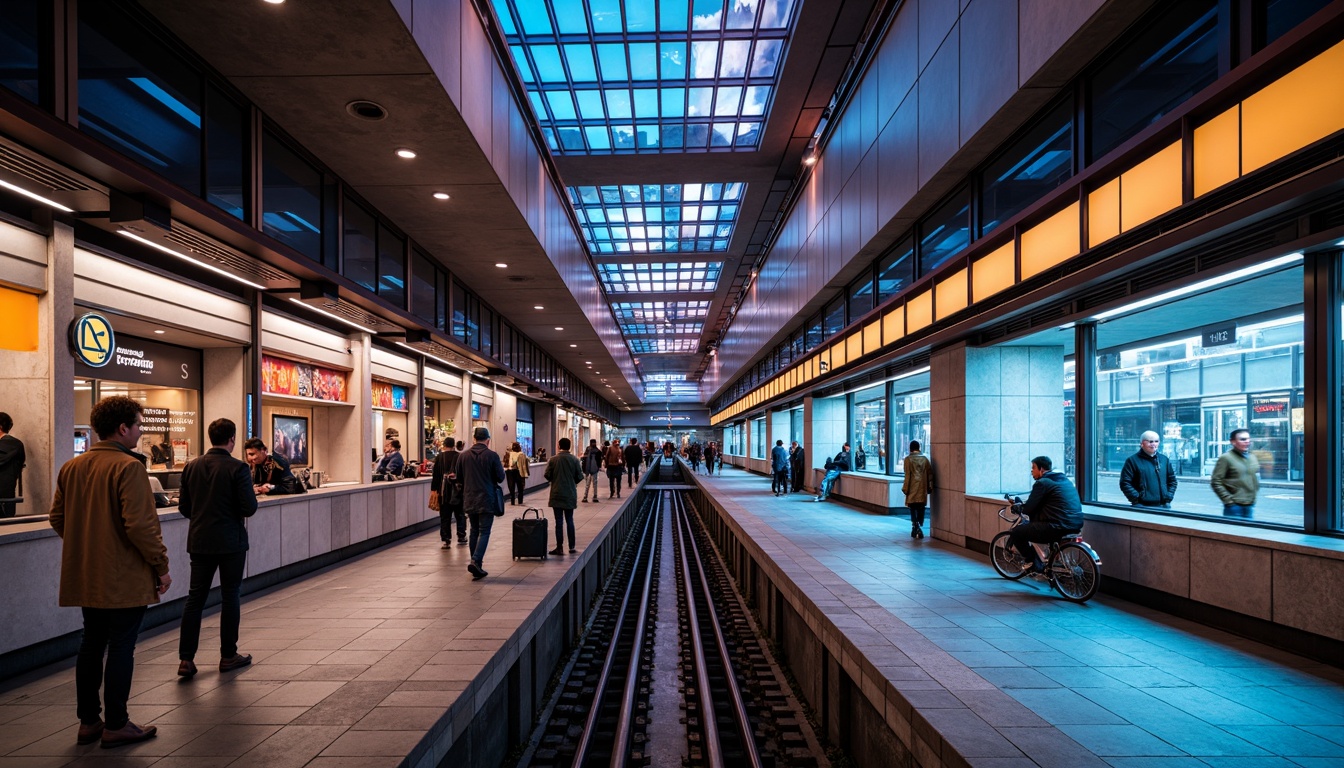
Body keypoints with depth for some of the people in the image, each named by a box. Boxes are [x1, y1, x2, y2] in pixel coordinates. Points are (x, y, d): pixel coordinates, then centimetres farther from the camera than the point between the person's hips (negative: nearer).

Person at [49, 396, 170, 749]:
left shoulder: (71, 467, 7)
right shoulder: (128, 467, -18)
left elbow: (57, 517, 13)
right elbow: (140, 524, -23)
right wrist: (161, 565, -13)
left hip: (85, 577, 8)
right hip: (125, 578, -8)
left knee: (91, 645, 17)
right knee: (121, 647, 2)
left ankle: (88, 721, 27)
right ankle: (115, 725, 11)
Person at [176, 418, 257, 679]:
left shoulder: (191, 467, 2)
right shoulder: (238, 468, -14)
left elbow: (184, 508, 6)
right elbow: (249, 508, -17)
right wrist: (252, 495, 4)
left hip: (200, 541, 4)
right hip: (230, 541, -4)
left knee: (195, 597, 9)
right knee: (230, 597, 6)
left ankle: (186, 658, 7)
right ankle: (228, 656, 15)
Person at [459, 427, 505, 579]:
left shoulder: (463, 456, 2)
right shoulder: (492, 456, -10)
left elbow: (459, 478, 8)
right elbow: (500, 478, -6)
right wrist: (501, 467, 13)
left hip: (469, 500, 4)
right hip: (486, 500, -4)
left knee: (474, 531, 14)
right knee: (484, 532, 0)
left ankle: (476, 566, 17)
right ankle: (476, 561, -17)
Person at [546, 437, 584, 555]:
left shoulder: (553, 460, -7)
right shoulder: (574, 460, -5)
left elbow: (547, 475, -7)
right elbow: (580, 476, -4)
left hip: (557, 494, -1)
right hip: (570, 495, 1)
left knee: (559, 521, 2)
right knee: (569, 520, 12)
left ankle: (559, 547, 1)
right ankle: (572, 546, 14)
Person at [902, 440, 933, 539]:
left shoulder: (908, 459, -5)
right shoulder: (924, 458, 5)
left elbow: (907, 475, -8)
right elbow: (930, 473, 6)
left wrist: (905, 489, -3)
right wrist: (929, 487, 13)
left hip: (913, 488, -3)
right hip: (923, 489, 3)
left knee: (913, 509, 2)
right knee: (921, 509, 11)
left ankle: (916, 529, -9)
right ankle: (919, 529, 15)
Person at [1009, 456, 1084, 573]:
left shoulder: (1042, 483, -8)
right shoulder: (1064, 480, 19)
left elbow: (1028, 510, -7)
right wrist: (1024, 504, 30)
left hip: (1060, 527, -9)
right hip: (1076, 525, 10)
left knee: (1016, 532, 1)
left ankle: (1034, 564, 12)